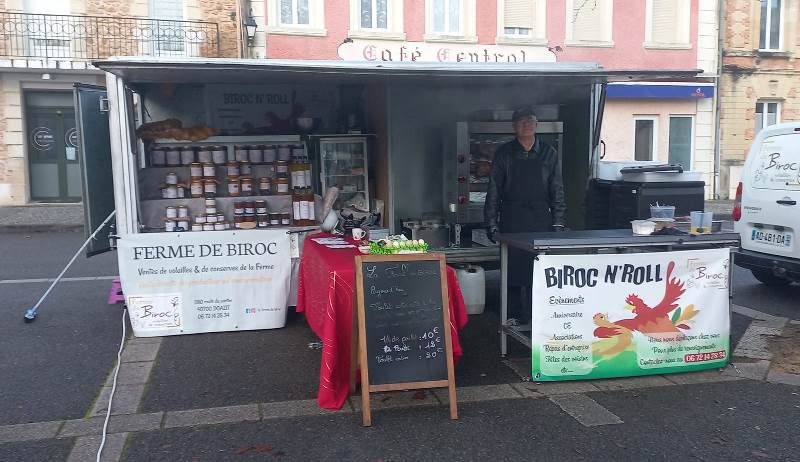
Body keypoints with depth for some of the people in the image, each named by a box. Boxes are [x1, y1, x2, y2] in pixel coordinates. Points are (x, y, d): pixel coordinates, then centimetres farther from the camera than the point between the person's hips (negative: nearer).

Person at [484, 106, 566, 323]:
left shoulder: (549, 153, 9)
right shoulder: (504, 153, 5)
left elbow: (557, 191, 10)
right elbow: (493, 191, 4)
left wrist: (558, 223, 3)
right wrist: (492, 224, -1)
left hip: (541, 219, 1)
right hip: (512, 220, -1)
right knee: (512, 270, 0)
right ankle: (513, 316, 11)